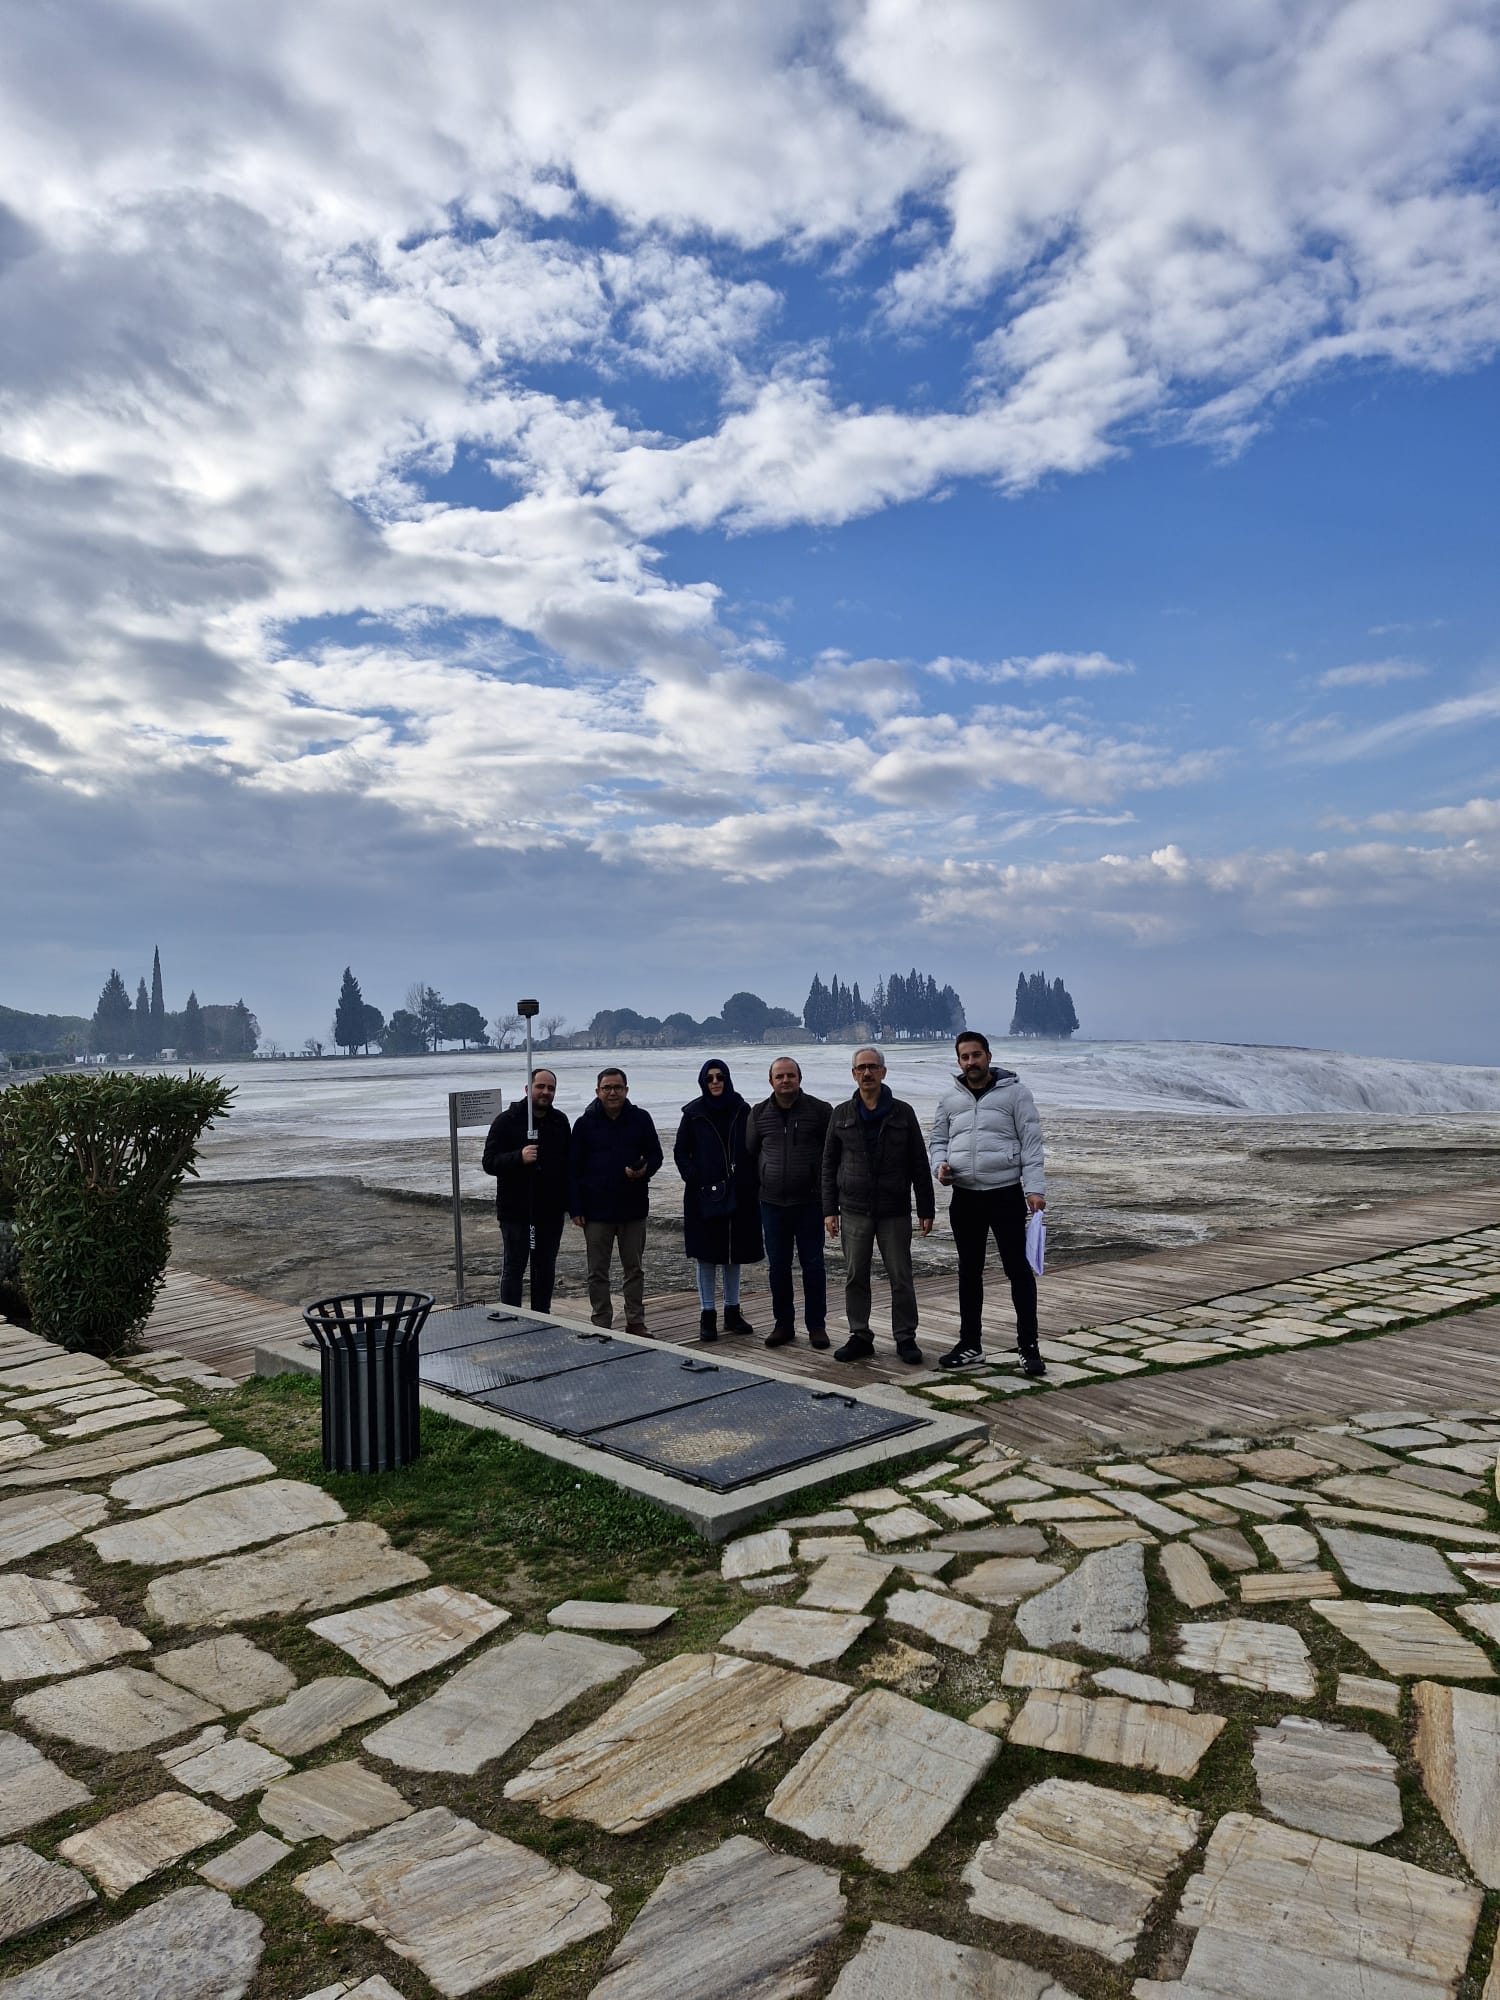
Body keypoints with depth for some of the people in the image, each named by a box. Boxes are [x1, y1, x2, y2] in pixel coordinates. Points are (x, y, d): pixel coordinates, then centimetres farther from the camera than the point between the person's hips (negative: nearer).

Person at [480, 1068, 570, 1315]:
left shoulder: (560, 1121, 8)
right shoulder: (506, 1121, -8)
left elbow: (569, 1162, 18)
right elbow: (489, 1162, -13)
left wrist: (570, 1201, 11)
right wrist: (519, 1157, -31)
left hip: (551, 1211, 5)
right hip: (516, 1211, -5)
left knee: (546, 1268, 13)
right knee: (514, 1267, 1)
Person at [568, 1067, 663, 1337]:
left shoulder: (640, 1119, 1)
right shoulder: (585, 1124, -1)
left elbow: (655, 1154, 7)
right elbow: (573, 1169, 0)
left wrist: (644, 1170, -17)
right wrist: (576, 1209, -6)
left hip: (633, 1208, 1)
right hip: (597, 1211, -1)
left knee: (634, 1269, 11)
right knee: (597, 1272, 6)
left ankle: (636, 1322, 21)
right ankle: (601, 1324, 15)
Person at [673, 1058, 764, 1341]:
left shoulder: (741, 1111, 2)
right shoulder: (694, 1113, -1)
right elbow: (680, 1152, 4)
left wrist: (751, 1181, -5)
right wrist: (695, 1178, -8)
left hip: (738, 1194, 2)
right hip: (704, 1195, -2)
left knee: (734, 1253, 10)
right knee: (707, 1255, 2)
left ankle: (732, 1312, 21)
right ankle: (707, 1315, 9)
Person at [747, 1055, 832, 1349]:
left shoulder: (820, 1110, -3)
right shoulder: (759, 1114, 5)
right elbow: (750, 1154, 14)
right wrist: (759, 1185, 9)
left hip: (809, 1203, -3)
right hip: (772, 1203, 3)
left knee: (813, 1265, 4)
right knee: (777, 1266, 9)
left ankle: (817, 1325, 14)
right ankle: (783, 1324, 21)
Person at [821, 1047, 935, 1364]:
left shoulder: (903, 1113, 2)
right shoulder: (841, 1115, 6)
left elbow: (919, 1165, 4)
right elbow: (829, 1166, 8)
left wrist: (926, 1210, 1)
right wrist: (829, 1210, 2)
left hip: (895, 1211, -1)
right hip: (854, 1211, 1)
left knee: (901, 1278, 2)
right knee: (855, 1277, 6)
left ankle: (905, 1338, 15)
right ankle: (860, 1337, 18)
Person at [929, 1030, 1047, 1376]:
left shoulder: (1015, 1092, -4)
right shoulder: (949, 1099, 8)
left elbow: (1031, 1143, -7)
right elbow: (939, 1140, 16)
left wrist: (1034, 1187, -16)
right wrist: (940, 1164, -5)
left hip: (1006, 1194, -4)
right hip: (965, 1197, 4)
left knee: (1018, 1268, 0)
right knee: (969, 1271, 12)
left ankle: (1029, 1347, 10)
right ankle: (970, 1346, 22)